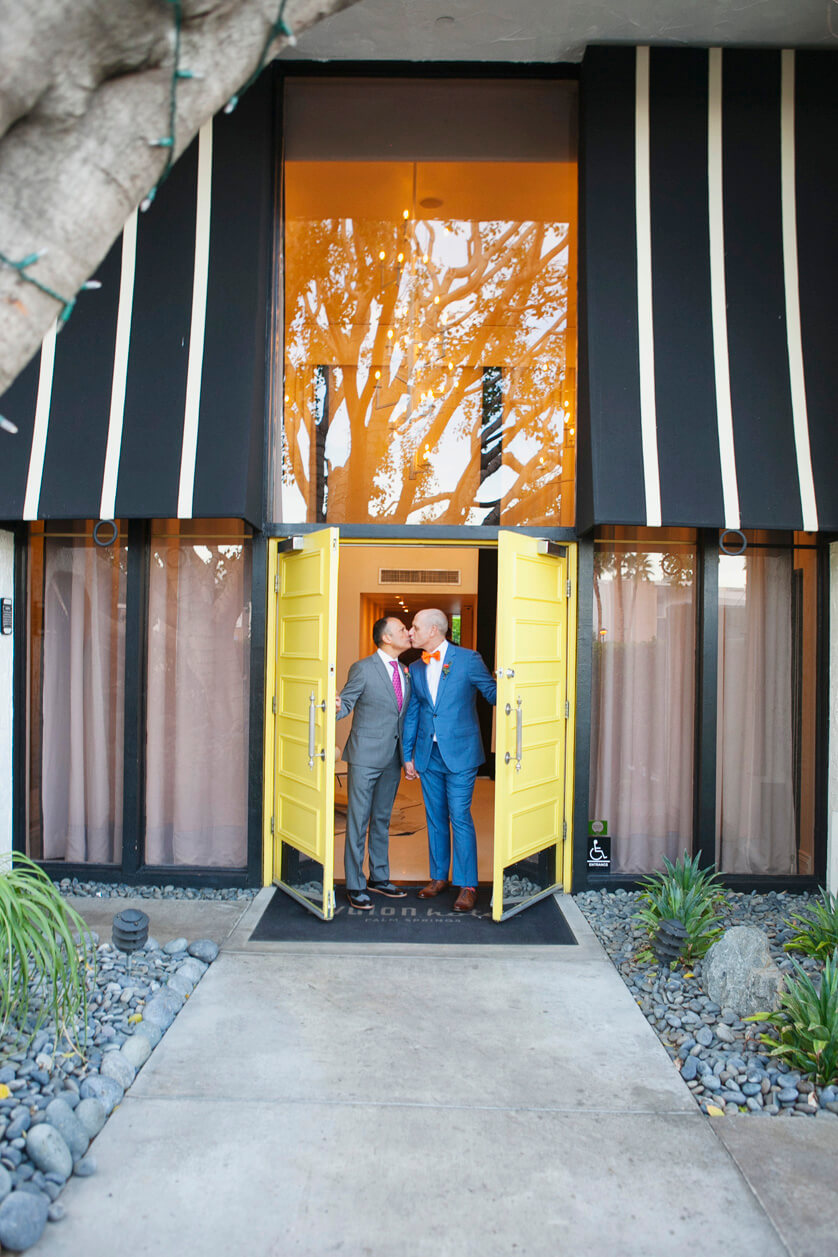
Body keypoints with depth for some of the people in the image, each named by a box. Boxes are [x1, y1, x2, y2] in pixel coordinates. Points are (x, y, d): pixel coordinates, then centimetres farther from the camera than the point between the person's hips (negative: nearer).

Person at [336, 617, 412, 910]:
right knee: (358, 821, 1)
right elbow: (346, 704, -9)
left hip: (392, 757, 6)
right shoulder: (363, 669, -9)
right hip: (365, 756, -6)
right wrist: (337, 707, -30)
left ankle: (379, 878, 28)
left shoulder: (405, 671, 10)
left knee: (382, 820, 16)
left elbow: (404, 713, 14)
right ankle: (355, 886, 11)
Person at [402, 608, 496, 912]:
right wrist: (408, 755, 12)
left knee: (460, 818, -4)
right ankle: (438, 876, 27)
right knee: (435, 817, 13)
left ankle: (467, 886, 5)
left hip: (460, 753, -5)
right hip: (428, 755, 5)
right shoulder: (415, 668, 9)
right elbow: (411, 714, 13)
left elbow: (493, 692, -5)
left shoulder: (468, 659, -5)